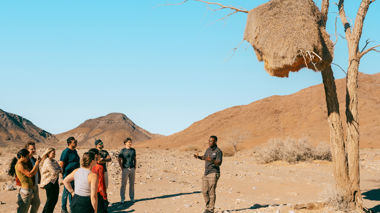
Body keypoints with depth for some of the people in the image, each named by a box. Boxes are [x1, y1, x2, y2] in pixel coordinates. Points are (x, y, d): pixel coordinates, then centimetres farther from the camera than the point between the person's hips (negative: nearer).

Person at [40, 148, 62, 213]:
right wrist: (59, 170, -4)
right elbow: (54, 172, -24)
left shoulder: (54, 161, 11)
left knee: (55, 199, 13)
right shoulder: (47, 162, -18)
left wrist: (59, 170, -12)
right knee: (50, 200, -2)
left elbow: (60, 168, 10)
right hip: (49, 183, -9)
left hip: (55, 182, 9)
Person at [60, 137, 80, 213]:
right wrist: (62, 174, -14)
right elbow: (61, 163, -17)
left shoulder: (74, 151, 13)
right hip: (68, 174, -9)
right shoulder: (66, 152, -15)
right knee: (67, 191, -2)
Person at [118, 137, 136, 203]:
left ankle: (132, 198, 16)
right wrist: (122, 168, -8)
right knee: (123, 184, -3)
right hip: (125, 169, -4)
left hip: (132, 169, 4)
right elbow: (119, 160, -3)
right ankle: (122, 198, 4)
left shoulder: (133, 150, 9)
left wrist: (135, 167, 6)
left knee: (132, 184, 8)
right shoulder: (122, 150, -3)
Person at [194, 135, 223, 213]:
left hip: (214, 173, -7)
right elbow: (204, 157, 30)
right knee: (205, 191, 5)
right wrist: (198, 157, 10)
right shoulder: (208, 149, 12)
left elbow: (219, 163, -21)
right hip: (206, 173, 7)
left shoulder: (218, 151, -11)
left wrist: (211, 160, -39)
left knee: (211, 192, -6)